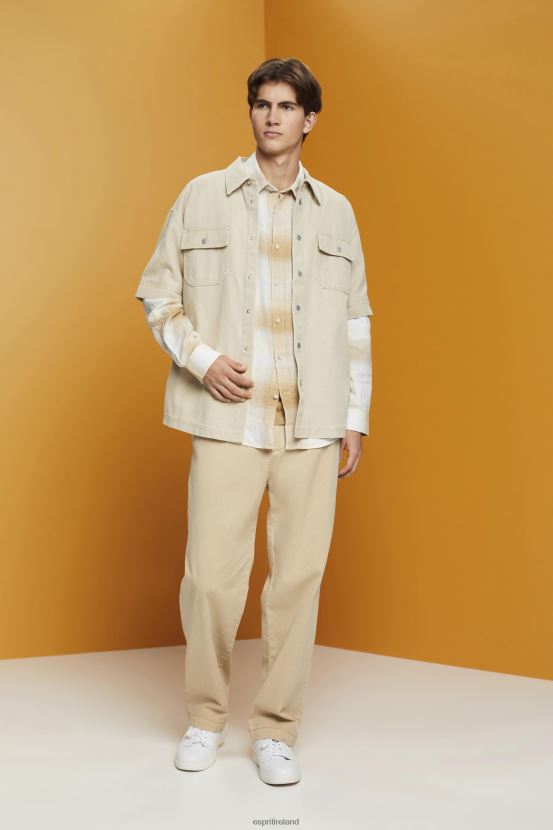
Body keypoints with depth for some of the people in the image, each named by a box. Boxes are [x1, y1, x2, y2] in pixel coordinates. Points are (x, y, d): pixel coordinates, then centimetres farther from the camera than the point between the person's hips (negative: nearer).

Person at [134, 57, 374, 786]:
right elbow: (158, 294, 8)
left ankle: (276, 730, 16)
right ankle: (205, 718, 20)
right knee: (212, 573, -3)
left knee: (299, 575, 1)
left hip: (313, 423, 2)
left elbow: (355, 320, 13)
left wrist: (357, 415, 9)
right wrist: (201, 359, -7)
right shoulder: (202, 197, 7)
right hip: (229, 418, -1)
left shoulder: (336, 211, 12)